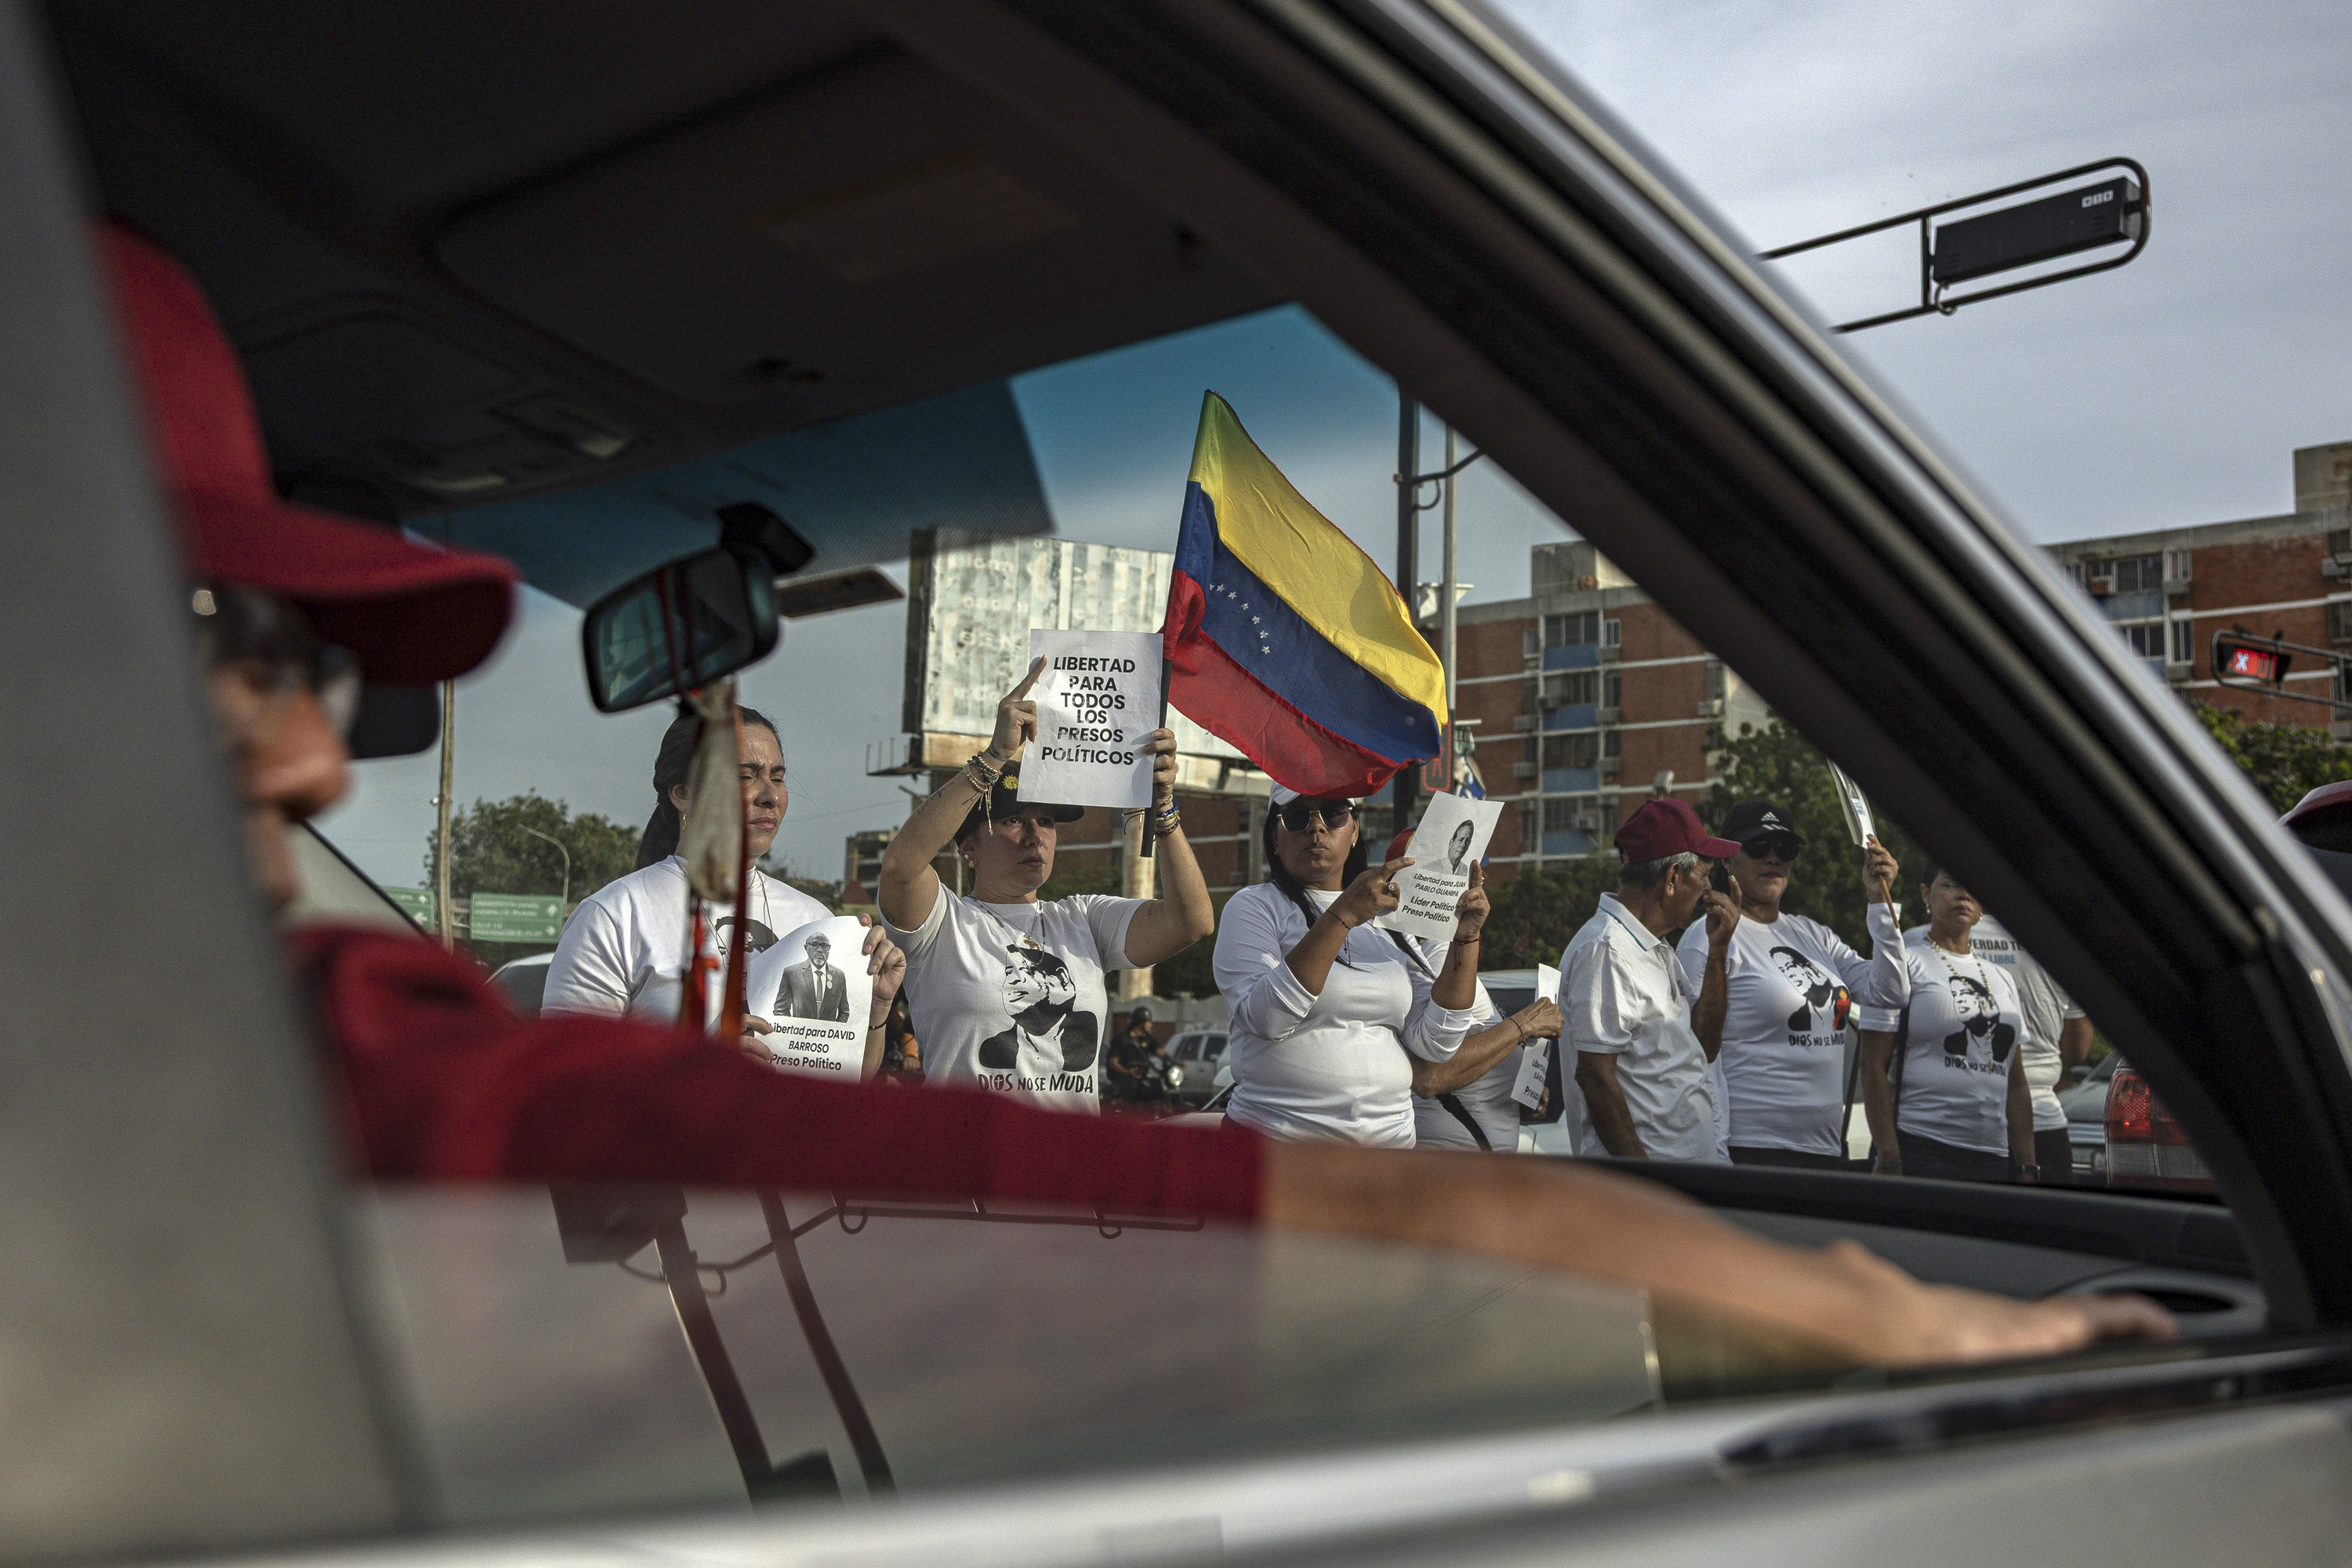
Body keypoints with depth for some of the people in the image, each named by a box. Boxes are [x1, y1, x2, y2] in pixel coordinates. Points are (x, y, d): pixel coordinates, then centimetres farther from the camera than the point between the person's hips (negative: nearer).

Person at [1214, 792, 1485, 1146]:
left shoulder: (1386, 917, 11)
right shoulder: (1254, 907, -1)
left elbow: (1435, 1043, 2)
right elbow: (1264, 1019, -19)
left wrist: (1466, 938, -7)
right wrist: (1342, 916, -23)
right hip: (1277, 1136, -4)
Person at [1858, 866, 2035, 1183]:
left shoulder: (2001, 978, 20)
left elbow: (2015, 1083, 19)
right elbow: (1873, 1068, -7)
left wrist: (2028, 1167, 10)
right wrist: (1887, 1160, -14)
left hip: (1992, 1157, 5)